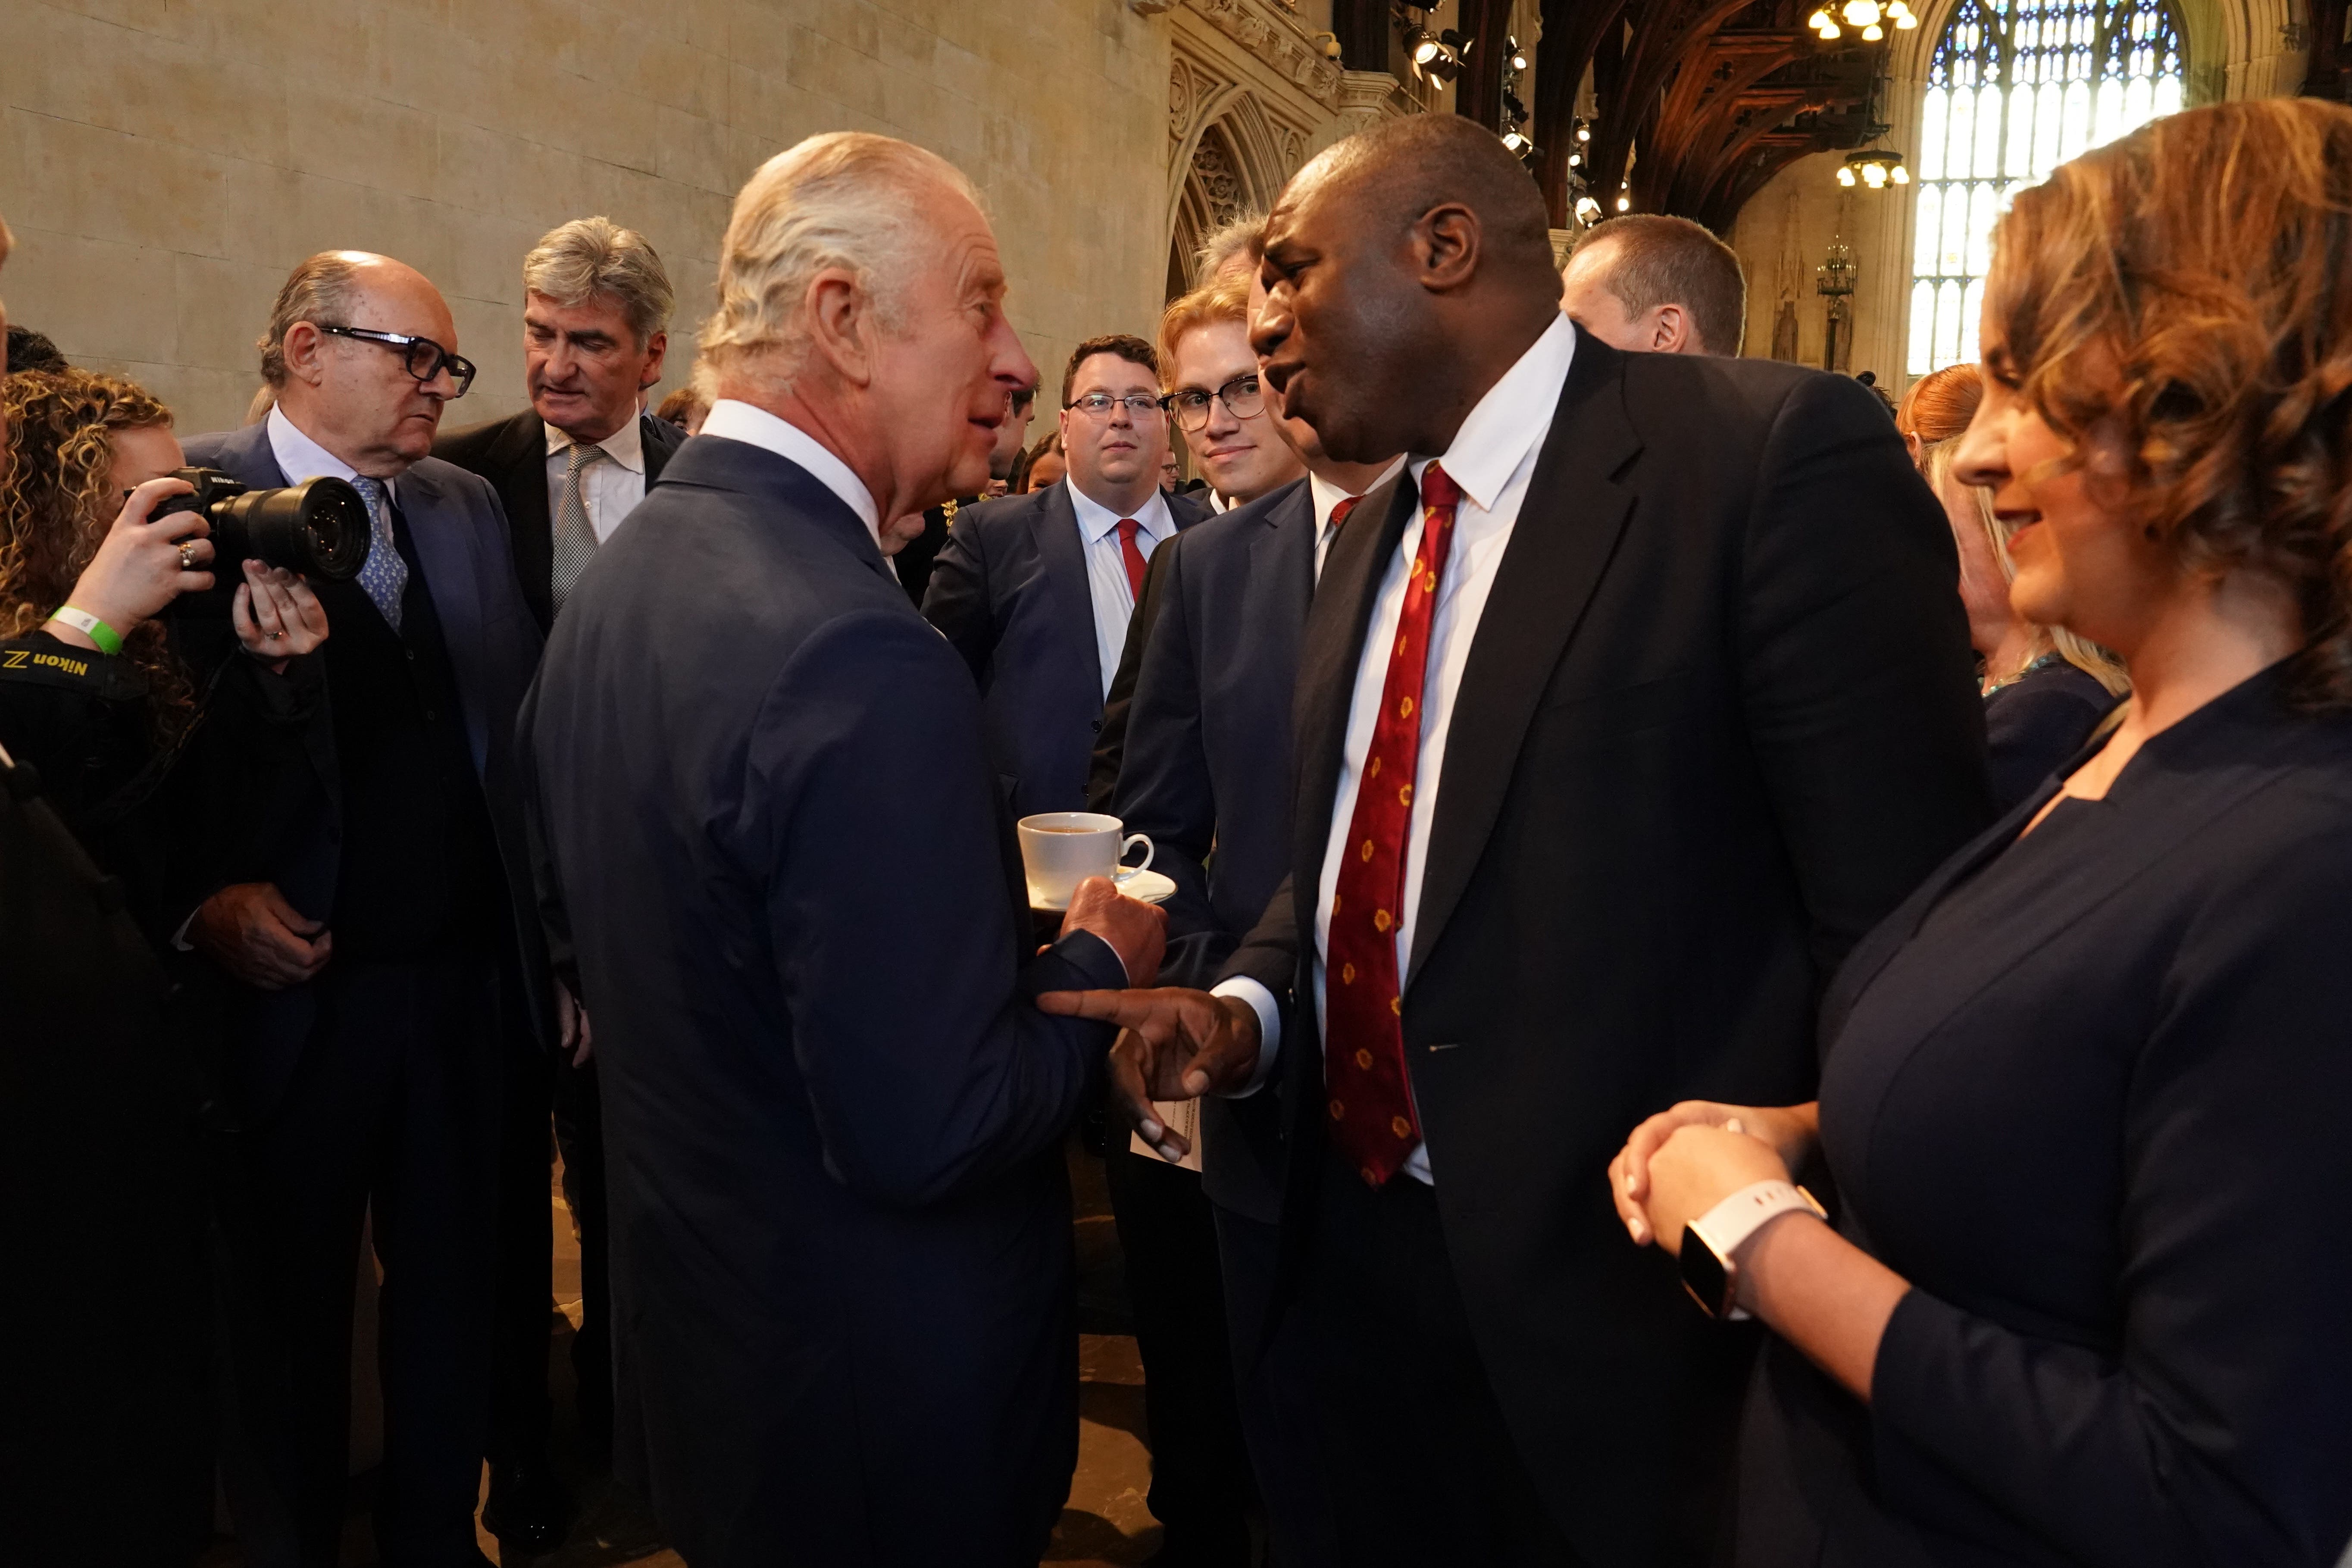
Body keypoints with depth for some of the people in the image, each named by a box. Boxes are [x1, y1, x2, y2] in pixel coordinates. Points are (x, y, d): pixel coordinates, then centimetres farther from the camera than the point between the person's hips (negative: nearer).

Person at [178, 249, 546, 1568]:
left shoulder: (469, 507, 8)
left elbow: (524, 723, 6)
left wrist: (550, 936, -1)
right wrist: (203, 903, -20)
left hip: (467, 977, 4)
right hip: (295, 985, -4)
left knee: (455, 1284, 18)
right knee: (291, 1311, 15)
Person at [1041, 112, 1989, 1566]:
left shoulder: (1778, 453, -15)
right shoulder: (1370, 538, 11)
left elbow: (1895, 931, -18)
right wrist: (1244, 1006, -1)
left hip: (1620, 1294, -7)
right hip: (1367, 1254, 7)